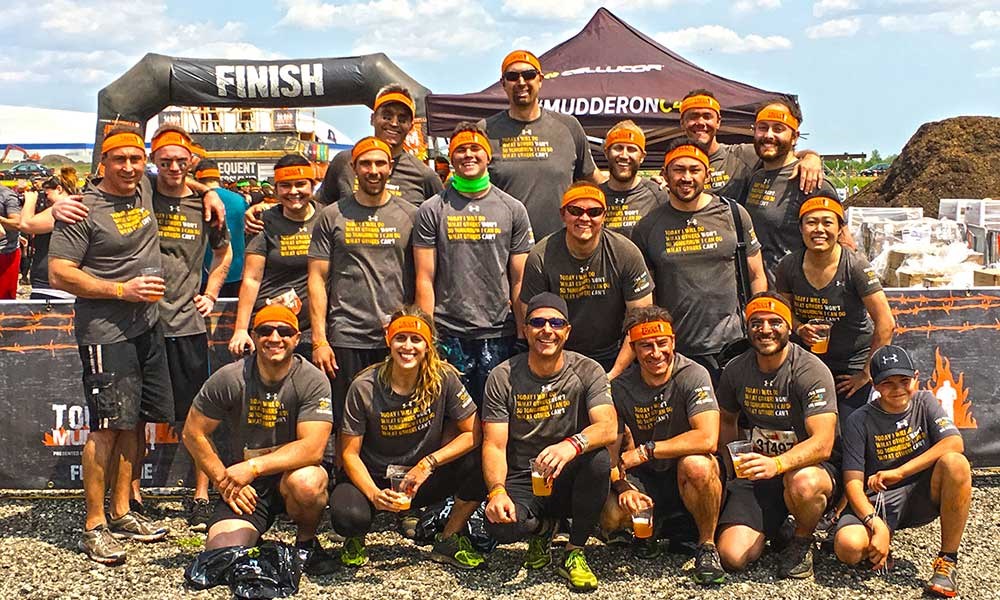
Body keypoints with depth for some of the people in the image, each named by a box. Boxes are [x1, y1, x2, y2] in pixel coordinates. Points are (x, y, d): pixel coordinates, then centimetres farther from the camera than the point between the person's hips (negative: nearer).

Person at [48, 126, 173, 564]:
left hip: (147, 326, 7)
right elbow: (59, 273, -13)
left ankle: (121, 512, 20)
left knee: (133, 421, 10)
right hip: (105, 329, -7)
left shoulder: (145, 193, 10)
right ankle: (94, 526, -1)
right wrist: (123, 289, -17)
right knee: (108, 424, -9)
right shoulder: (84, 209, -9)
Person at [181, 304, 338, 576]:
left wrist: (253, 467, -28)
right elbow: (193, 433, 3)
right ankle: (254, 539, 18)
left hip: (291, 473, -1)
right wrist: (223, 479, -5)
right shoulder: (228, 379, -7)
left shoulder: (313, 381, -12)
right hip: (245, 488, 1)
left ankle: (307, 542, -4)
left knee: (306, 482, -37)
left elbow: (313, 448, -22)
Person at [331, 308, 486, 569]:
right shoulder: (364, 388, -15)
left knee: (480, 462, -25)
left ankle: (449, 539, -2)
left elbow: (474, 434, -11)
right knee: (347, 515, -35)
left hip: (424, 479, 1)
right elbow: (350, 453, -11)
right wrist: (374, 494, -27)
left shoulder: (444, 378, -12)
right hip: (373, 479, -1)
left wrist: (428, 463, -22)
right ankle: (356, 539, 7)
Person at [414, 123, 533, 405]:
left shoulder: (513, 209, 8)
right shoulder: (432, 210, 5)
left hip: (499, 333, 1)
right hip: (448, 335, -1)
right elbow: (425, 279, 2)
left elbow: (519, 281, 7)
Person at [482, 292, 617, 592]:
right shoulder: (503, 378, -5)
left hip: (568, 479, 0)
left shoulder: (587, 371, -6)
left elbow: (609, 427, -23)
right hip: (522, 481, 0)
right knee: (501, 526, -33)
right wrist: (497, 491, -28)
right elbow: (494, 445, -8)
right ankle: (541, 527, 9)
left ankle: (575, 553, -11)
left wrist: (573, 444, -45)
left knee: (598, 458, -33)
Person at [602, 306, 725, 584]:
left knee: (695, 464, -37)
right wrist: (623, 487, -26)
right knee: (611, 512, -27)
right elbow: (610, 451, -5)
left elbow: (707, 439, -29)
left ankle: (707, 545, -12)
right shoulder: (620, 388, -5)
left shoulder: (693, 376, -16)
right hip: (646, 479, 3)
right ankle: (651, 527, 10)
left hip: (687, 476, -3)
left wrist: (643, 451, -26)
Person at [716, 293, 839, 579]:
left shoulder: (811, 371, -16)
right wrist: (736, 466, 7)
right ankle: (773, 530, 17)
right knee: (732, 557, -18)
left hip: (810, 466, -3)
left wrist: (777, 464, -41)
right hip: (758, 470, 3)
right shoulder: (736, 370, 0)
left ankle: (802, 542, -6)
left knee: (803, 483, -41)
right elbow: (726, 420, 20)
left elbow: (823, 443, -25)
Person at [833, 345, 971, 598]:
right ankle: (881, 548, 7)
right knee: (848, 547, -33)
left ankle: (948, 560, -17)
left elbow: (954, 443, -17)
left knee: (955, 463, -30)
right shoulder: (860, 420, -6)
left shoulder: (924, 402, 1)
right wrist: (877, 526, -28)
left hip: (921, 496, 2)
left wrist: (898, 473, -24)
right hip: (878, 502, -2)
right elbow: (853, 483, -11)